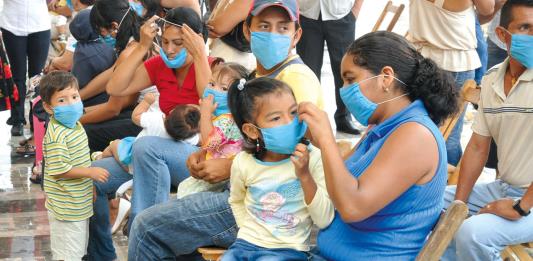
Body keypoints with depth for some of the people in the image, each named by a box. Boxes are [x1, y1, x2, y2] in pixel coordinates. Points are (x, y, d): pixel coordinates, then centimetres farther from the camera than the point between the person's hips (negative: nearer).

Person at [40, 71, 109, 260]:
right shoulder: (56, 135, -25)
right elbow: (58, 170, -27)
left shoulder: (74, 124, 5)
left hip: (79, 203, 9)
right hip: (66, 208, -9)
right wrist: (90, 172, -23)